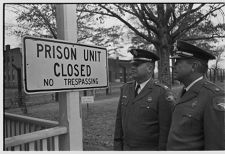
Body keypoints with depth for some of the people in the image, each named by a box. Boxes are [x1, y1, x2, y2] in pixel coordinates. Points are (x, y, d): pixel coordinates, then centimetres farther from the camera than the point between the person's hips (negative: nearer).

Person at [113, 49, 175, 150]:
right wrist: (118, 146, 5)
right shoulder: (125, 89, 2)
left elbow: (166, 128, -14)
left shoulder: (162, 93, -15)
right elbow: (120, 119, 6)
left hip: (151, 149, -4)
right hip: (127, 148, 5)